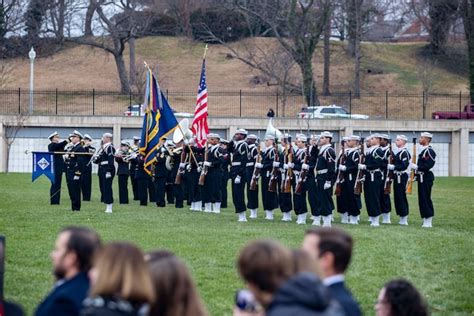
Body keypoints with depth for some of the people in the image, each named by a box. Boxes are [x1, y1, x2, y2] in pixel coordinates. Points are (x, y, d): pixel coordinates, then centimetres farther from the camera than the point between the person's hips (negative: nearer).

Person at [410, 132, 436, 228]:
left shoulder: (429, 151, -14)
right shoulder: (424, 150, 17)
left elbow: (428, 165, -23)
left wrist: (416, 167, -20)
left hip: (426, 178, -10)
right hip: (422, 178, 10)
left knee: (426, 199, -7)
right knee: (422, 199, 10)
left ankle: (429, 222, -4)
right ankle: (425, 221, 14)